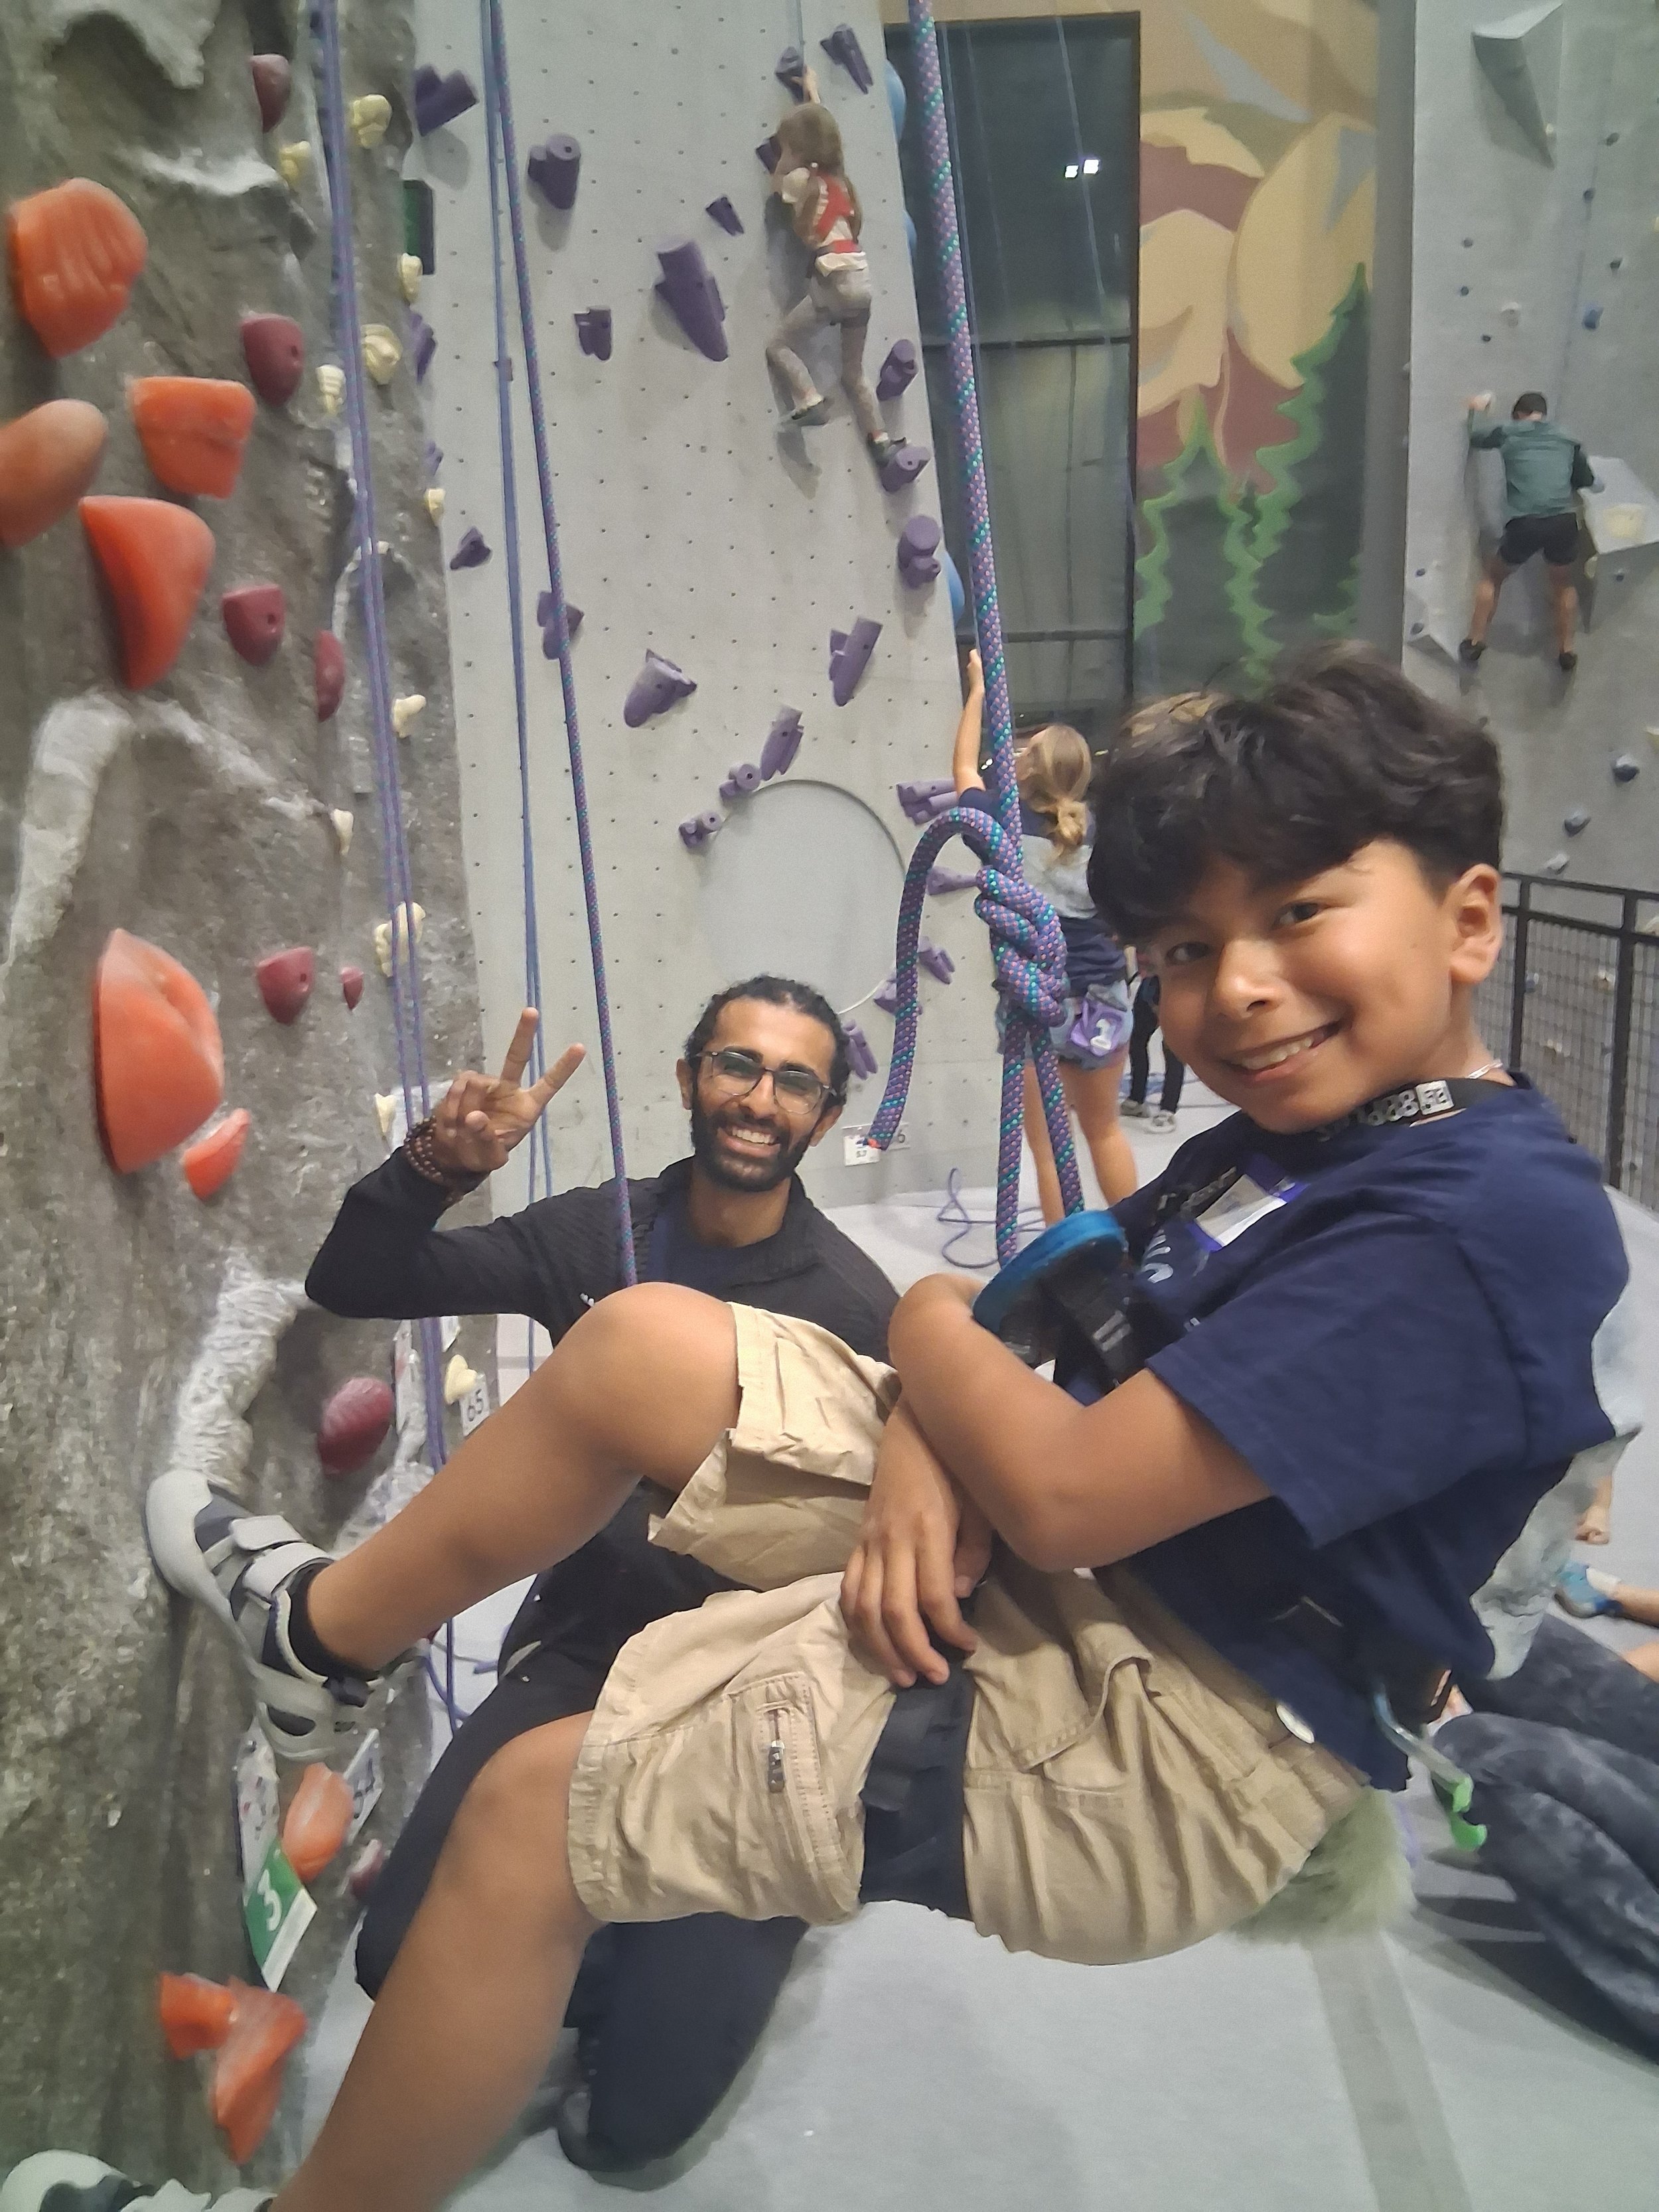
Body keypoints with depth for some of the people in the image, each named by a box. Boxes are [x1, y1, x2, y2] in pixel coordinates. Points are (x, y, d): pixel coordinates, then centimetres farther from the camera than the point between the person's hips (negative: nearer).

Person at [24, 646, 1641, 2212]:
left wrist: (928, 1326, -7)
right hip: (1047, 1568, 9)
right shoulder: (1283, 1143, 9)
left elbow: (1064, 1486, -27)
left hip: (1166, 1747, -9)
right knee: (641, 1339, 5)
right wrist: (921, 1442, -13)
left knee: (533, 1810, -7)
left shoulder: (1488, 1219, -23)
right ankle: (325, 1631, 27)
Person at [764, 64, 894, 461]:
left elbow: (776, 182, 21)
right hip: (860, 279, 7)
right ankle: (882, 442, 10)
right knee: (854, 369, 15)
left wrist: (789, 148, 22)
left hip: (835, 280, -7)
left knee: (779, 345, 1)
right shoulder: (837, 175, 17)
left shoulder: (800, 180, -3)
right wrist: (812, 93, 48)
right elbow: (820, 128, 37)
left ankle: (811, 401, -19)